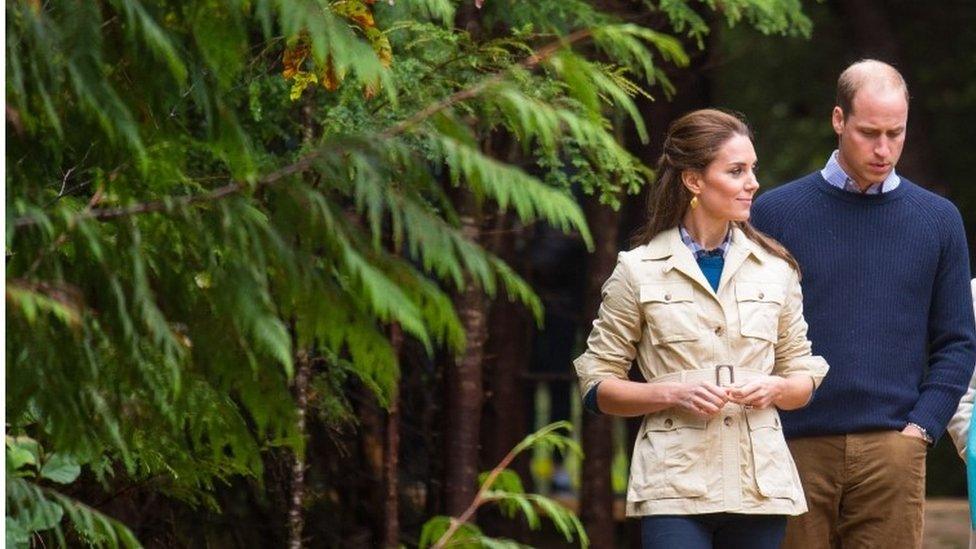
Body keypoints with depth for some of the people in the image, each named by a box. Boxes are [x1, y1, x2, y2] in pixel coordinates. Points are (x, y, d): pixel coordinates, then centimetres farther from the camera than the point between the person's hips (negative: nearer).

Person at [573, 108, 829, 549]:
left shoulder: (774, 268, 12)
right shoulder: (639, 271, 3)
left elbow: (803, 376, 18)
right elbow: (597, 385, 5)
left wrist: (774, 388, -5)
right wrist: (673, 394, -11)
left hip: (760, 483, 3)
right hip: (675, 486, -3)